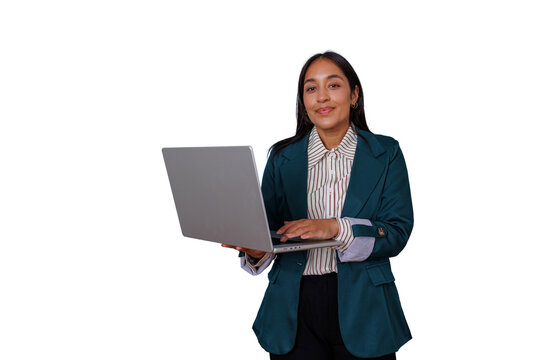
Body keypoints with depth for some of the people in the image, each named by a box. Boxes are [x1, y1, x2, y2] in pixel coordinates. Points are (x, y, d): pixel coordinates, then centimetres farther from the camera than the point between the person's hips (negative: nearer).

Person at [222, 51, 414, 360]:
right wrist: (255, 249, -19)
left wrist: (336, 228, -22)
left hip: (362, 309, -1)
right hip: (294, 308, 1)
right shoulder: (282, 157, 7)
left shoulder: (386, 154, 1)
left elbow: (398, 231, -7)